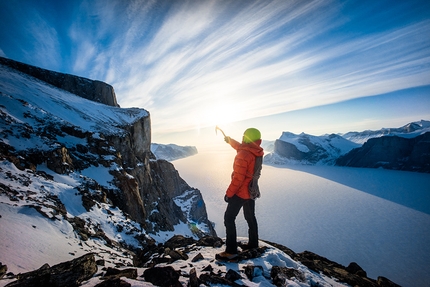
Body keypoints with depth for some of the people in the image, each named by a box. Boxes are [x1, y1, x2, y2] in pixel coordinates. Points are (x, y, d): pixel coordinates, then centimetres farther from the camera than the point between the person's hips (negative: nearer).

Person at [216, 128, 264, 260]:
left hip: (240, 192, -8)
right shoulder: (256, 152, 0)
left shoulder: (243, 155, -26)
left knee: (229, 219, 3)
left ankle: (231, 251, 8)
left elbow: (238, 178, -26)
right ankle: (253, 243, 37)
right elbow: (241, 148, 21)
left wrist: (229, 193, -15)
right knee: (250, 217, 22)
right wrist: (230, 140, 34)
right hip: (251, 191, 9)